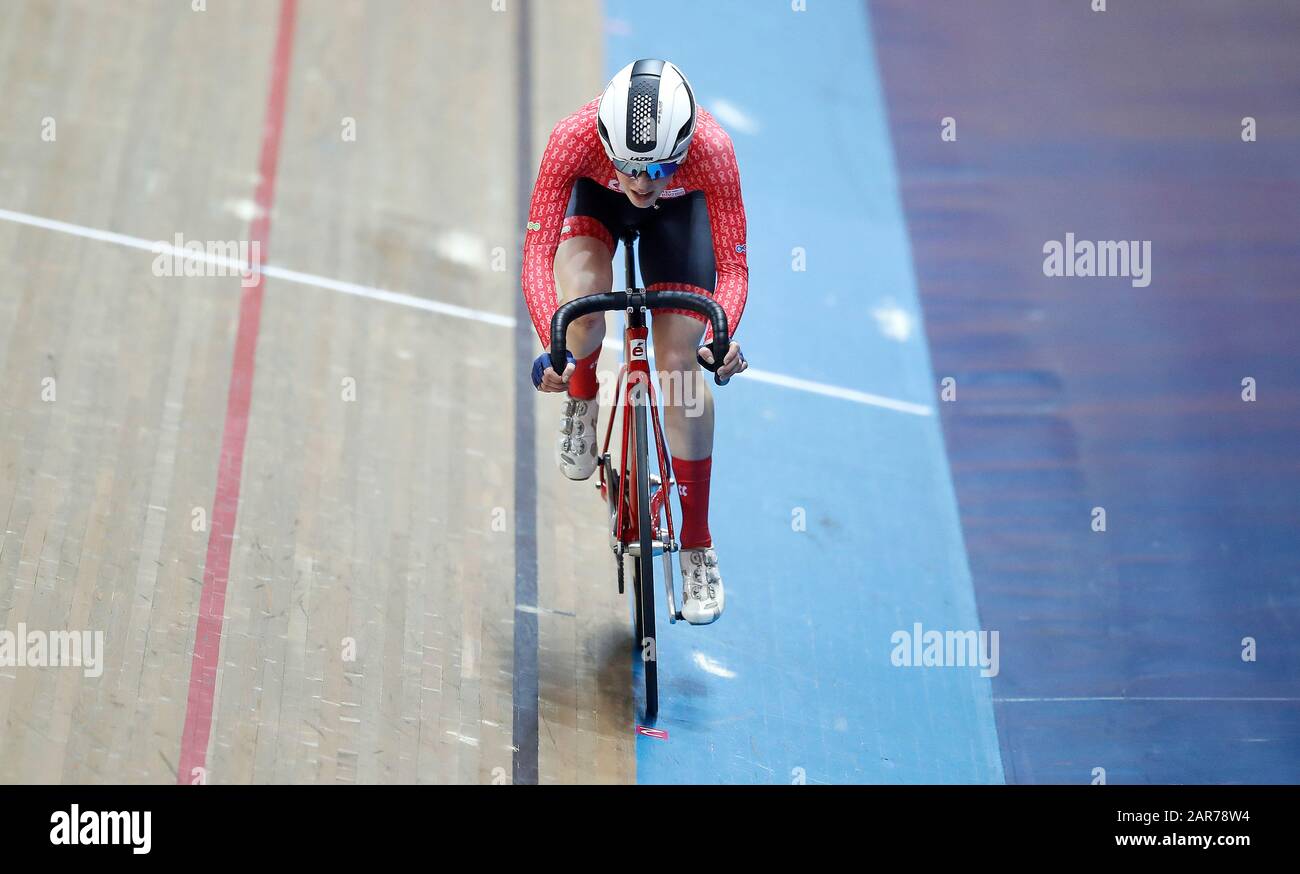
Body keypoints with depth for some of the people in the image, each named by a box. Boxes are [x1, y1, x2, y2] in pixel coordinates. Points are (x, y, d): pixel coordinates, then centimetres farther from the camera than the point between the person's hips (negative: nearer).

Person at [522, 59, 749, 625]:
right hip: (596, 197, 0)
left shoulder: (711, 149, -39)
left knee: (681, 364, -9)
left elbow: (733, 266, -33)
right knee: (582, 294, -33)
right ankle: (581, 402, 3)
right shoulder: (574, 138, -39)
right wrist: (550, 344, -53)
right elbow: (537, 250, -38)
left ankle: (697, 547, 4)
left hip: (680, 210, 0)